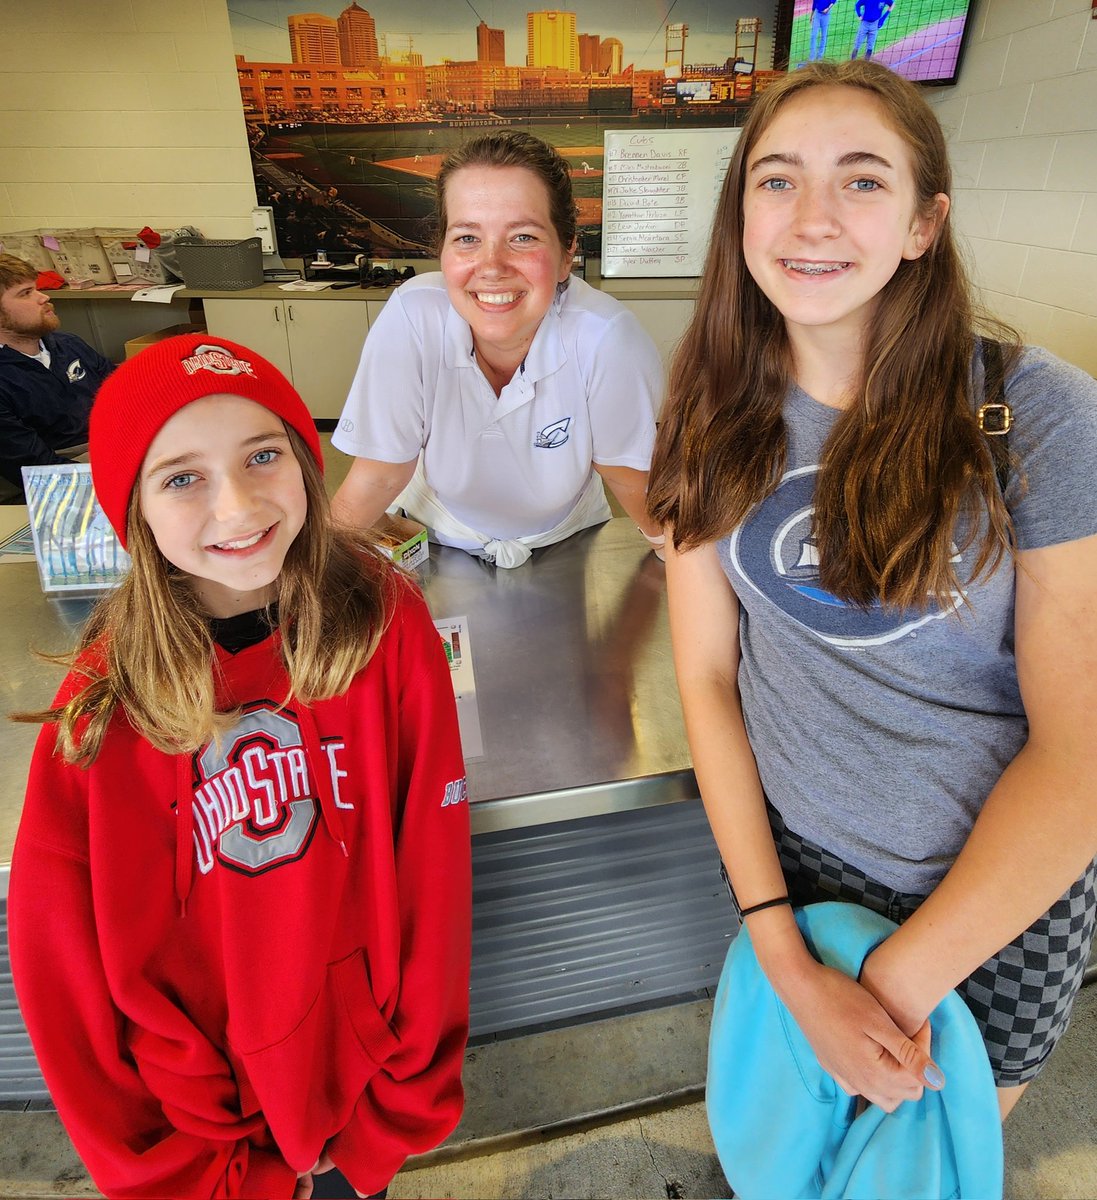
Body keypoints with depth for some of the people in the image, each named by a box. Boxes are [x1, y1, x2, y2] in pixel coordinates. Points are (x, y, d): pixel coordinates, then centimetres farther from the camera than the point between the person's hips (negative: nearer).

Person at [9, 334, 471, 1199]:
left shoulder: (386, 621, -17)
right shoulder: (106, 703, -16)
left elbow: (430, 872, -14)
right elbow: (70, 965, -10)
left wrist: (400, 1112, -9)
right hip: (208, 1113, 0)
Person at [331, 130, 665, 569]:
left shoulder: (606, 337, -28)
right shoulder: (411, 319, -25)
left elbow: (629, 475, -10)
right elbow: (379, 476, -14)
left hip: (563, 544, 2)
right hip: (438, 541, -1)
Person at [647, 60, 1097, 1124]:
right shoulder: (715, 421, -8)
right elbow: (706, 675, -9)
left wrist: (900, 984, -16)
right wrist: (786, 959, -13)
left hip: (1008, 893, -1)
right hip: (791, 855, 2)